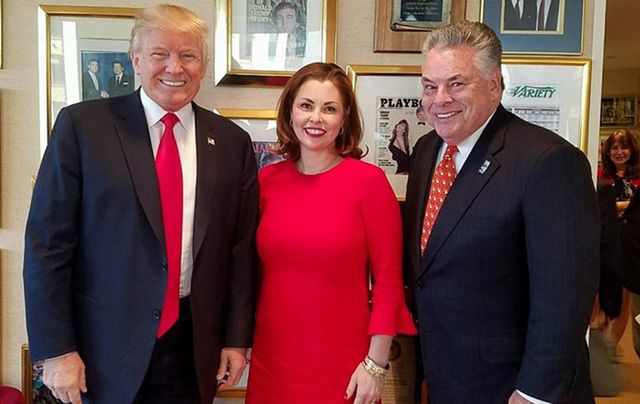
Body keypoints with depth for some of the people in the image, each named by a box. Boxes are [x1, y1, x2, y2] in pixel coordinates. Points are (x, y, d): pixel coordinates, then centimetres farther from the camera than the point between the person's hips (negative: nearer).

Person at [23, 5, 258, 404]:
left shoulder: (231, 142, 1)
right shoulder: (82, 125, -6)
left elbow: (242, 248, 4)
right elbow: (48, 243, -6)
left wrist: (237, 339, 4)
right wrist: (56, 350, -8)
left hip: (194, 346, 2)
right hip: (106, 344, -2)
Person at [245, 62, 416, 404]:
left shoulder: (369, 181, -11)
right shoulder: (267, 180, 0)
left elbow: (388, 280, -9)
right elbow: (256, 267, 9)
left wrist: (376, 365, -10)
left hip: (342, 365, -3)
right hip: (271, 359, 4)